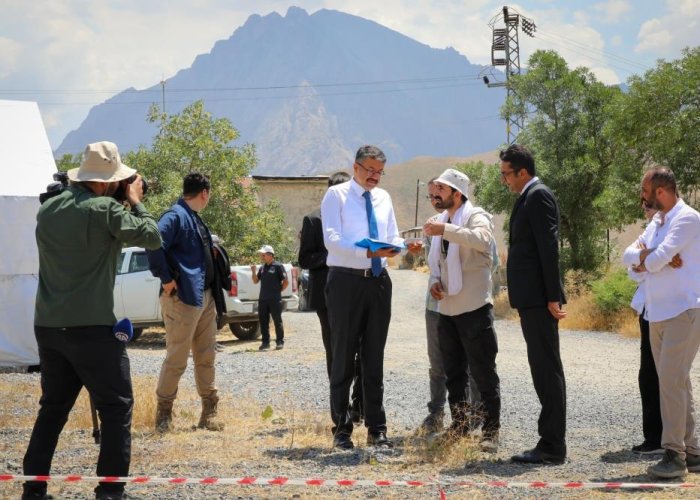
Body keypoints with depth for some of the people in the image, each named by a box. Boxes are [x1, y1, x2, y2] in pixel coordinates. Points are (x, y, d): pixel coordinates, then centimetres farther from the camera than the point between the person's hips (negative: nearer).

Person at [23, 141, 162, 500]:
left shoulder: (48, 209, 9)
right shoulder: (104, 210, -12)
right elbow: (152, 238, -6)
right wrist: (135, 201, 8)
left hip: (47, 326, 7)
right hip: (91, 327, -7)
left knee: (53, 407, 17)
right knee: (116, 408, 4)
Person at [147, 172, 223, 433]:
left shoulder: (195, 218, 18)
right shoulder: (175, 215, -13)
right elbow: (154, 245, -27)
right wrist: (166, 280, -22)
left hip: (205, 298, 9)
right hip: (183, 298, -9)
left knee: (206, 357, 13)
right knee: (177, 358, -4)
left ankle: (209, 413, 21)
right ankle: (164, 415, 6)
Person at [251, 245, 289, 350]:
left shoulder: (277, 266, -5)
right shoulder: (262, 267, 14)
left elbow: (286, 281, -5)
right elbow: (256, 281, 16)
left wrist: (278, 291, -3)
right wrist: (254, 272, 0)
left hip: (275, 299, -6)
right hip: (262, 299, 6)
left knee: (277, 321, 0)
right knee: (263, 321, 7)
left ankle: (280, 342, 6)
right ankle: (265, 342, 13)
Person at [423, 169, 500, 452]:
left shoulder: (476, 216, -10)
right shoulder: (441, 221, 15)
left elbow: (482, 240, -33)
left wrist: (445, 230, -37)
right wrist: (434, 281, 6)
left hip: (474, 308, -8)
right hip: (447, 308, 8)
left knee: (483, 372, -3)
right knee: (454, 374, 15)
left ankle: (491, 430, 3)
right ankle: (460, 426, 26)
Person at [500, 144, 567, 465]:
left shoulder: (538, 196, -11)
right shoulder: (529, 197, 18)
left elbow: (548, 247, -18)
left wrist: (552, 296, -21)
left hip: (538, 298, -10)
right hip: (532, 299, 10)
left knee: (547, 370, -7)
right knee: (543, 369, 11)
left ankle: (553, 447, -4)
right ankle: (551, 444, 16)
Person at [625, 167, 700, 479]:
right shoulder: (657, 223, 17)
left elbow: (658, 258, -20)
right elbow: (630, 256, 13)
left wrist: (645, 260, 2)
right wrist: (646, 257, -8)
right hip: (658, 313, 9)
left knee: (671, 380, -15)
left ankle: (674, 453, -13)